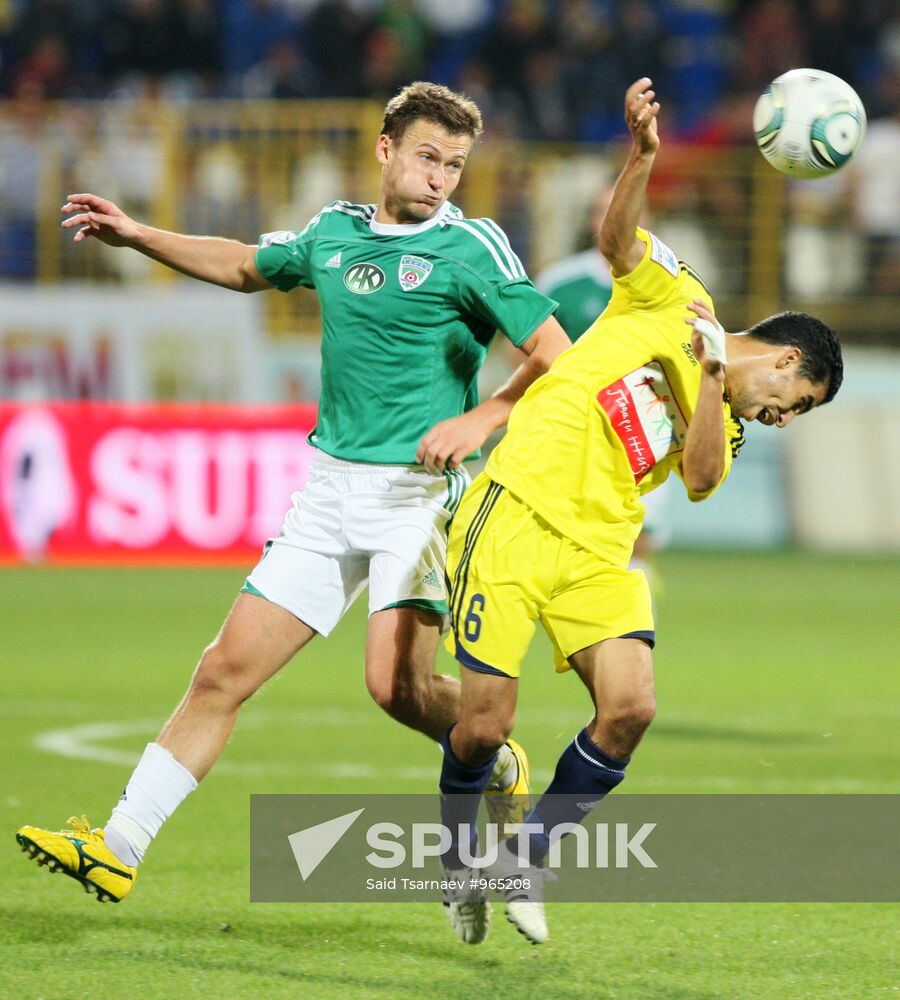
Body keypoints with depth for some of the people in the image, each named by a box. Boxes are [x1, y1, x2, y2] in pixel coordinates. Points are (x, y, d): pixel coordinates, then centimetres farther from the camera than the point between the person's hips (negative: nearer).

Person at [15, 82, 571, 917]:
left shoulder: (469, 248, -5)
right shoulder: (334, 232, 12)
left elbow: (555, 356, -9)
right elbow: (244, 267, 32)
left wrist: (480, 420, -19)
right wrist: (137, 236, 28)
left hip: (417, 488, -5)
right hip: (330, 487, 5)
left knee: (397, 682, -21)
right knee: (225, 670, 1)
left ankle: (499, 769, 11)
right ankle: (118, 847, 3)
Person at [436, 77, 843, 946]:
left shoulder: (722, 431, 18)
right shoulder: (673, 301, 8)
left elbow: (700, 476, -4)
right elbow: (617, 235, -8)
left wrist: (711, 376, -15)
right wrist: (642, 155, -26)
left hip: (595, 551, 5)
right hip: (515, 515, -5)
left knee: (630, 707, -16)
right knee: (486, 724, -8)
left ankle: (524, 861, 3)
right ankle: (459, 856, 22)